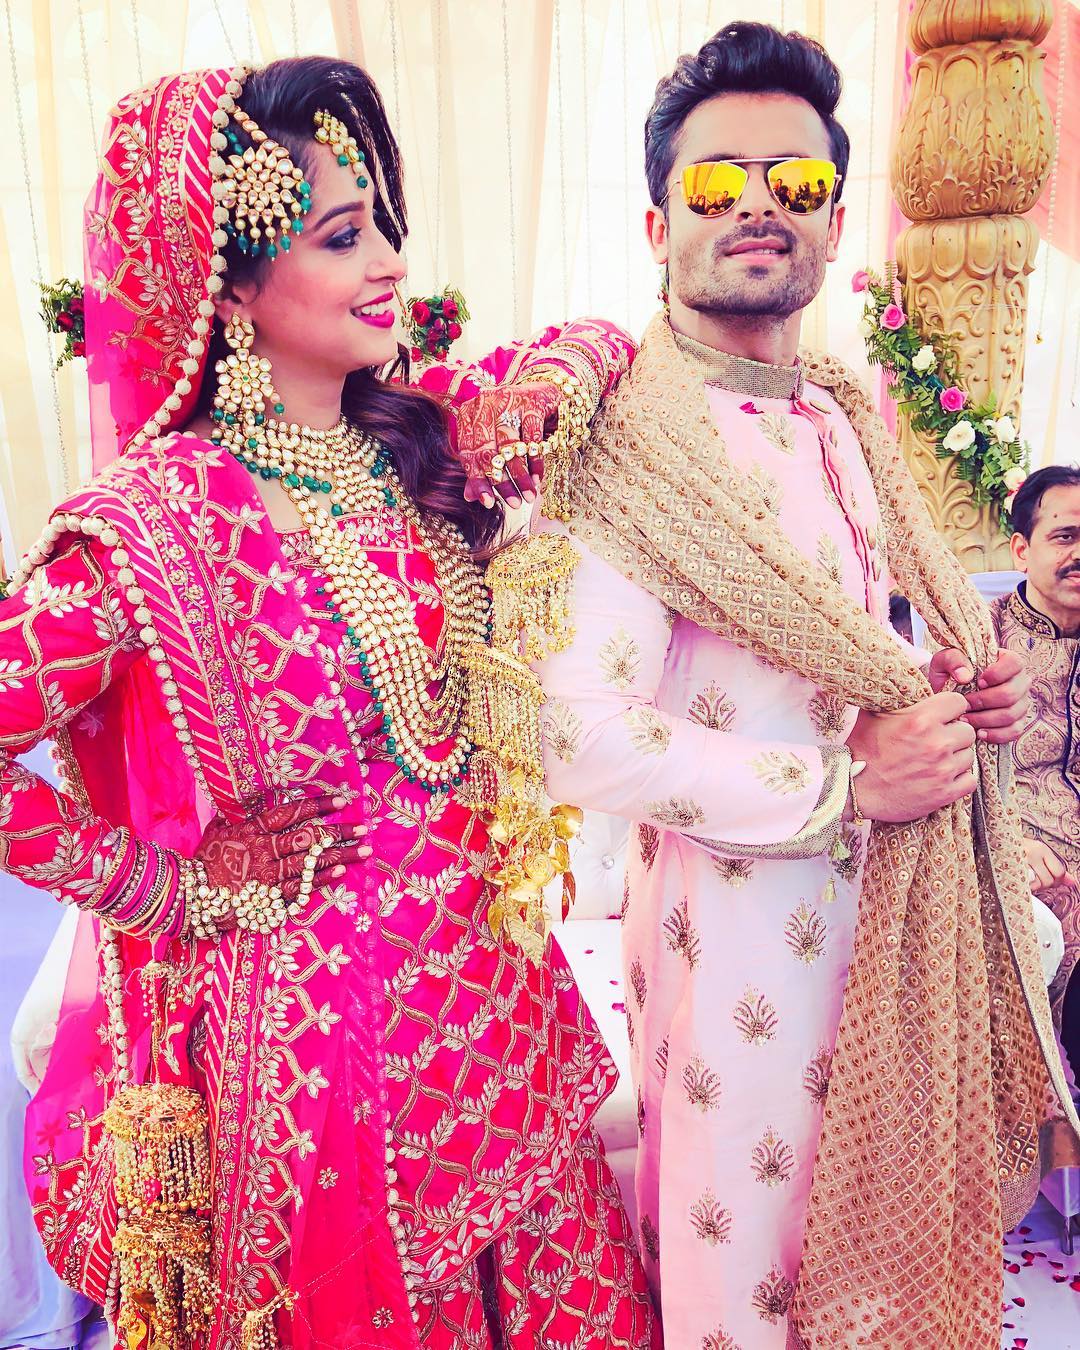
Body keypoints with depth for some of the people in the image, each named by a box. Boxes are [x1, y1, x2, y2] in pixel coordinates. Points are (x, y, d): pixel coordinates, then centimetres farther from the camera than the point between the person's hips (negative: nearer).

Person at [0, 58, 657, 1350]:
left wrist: (557, 370, -8)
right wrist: (167, 883, -13)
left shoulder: (419, 436, -1)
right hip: (317, 996, -6)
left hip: (490, 971, 6)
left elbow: (591, 345, 14)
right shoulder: (159, 522, -19)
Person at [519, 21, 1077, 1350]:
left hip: (903, 907, 8)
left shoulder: (849, 420, 10)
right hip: (744, 923, -7)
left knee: (888, 1237, 23)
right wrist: (844, 785, -20)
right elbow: (584, 738, -25)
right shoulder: (632, 435, -16)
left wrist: (968, 697, 1)